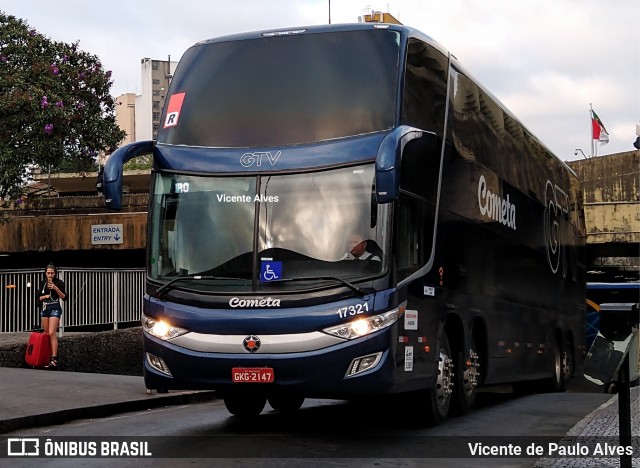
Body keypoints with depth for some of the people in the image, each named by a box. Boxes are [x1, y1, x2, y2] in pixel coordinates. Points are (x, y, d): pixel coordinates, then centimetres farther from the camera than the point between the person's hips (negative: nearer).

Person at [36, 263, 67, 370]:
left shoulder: (59, 282, -4)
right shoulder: (43, 283, 11)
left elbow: (64, 298, -9)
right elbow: (39, 298, 15)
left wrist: (56, 288, -20)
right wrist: (45, 296, -6)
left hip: (55, 309, -6)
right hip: (44, 309, 6)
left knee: (52, 333, -17)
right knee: (46, 334, 6)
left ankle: (54, 360, -23)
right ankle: (47, 356, 13)